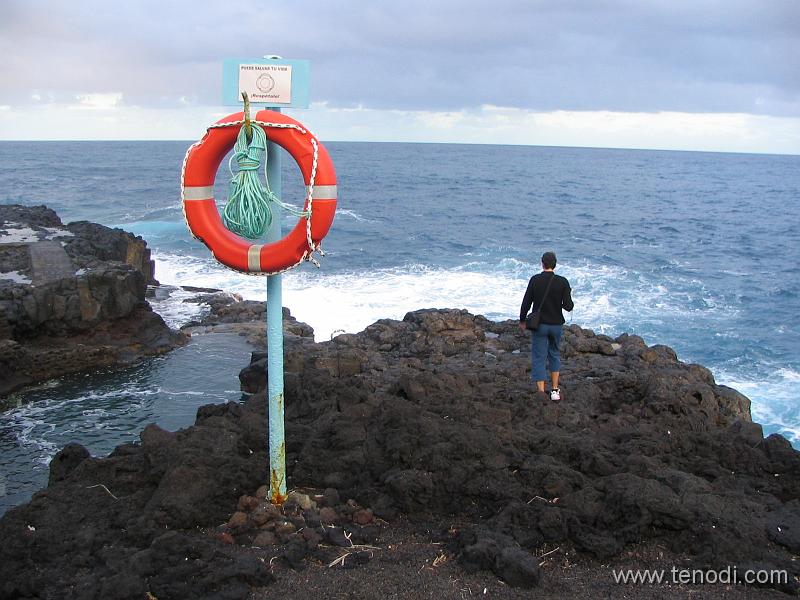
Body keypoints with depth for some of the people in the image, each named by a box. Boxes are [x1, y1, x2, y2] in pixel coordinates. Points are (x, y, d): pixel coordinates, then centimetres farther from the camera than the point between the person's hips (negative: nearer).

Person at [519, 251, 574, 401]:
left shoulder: (535, 280, -9)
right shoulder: (562, 282, -9)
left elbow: (526, 303, -7)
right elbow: (568, 306, -12)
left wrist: (522, 320, 8)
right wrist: (567, 297, 11)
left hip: (539, 325, -2)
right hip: (556, 325, 2)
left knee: (539, 358, 5)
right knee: (554, 354, 21)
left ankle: (541, 393, 1)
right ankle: (555, 391, 23)